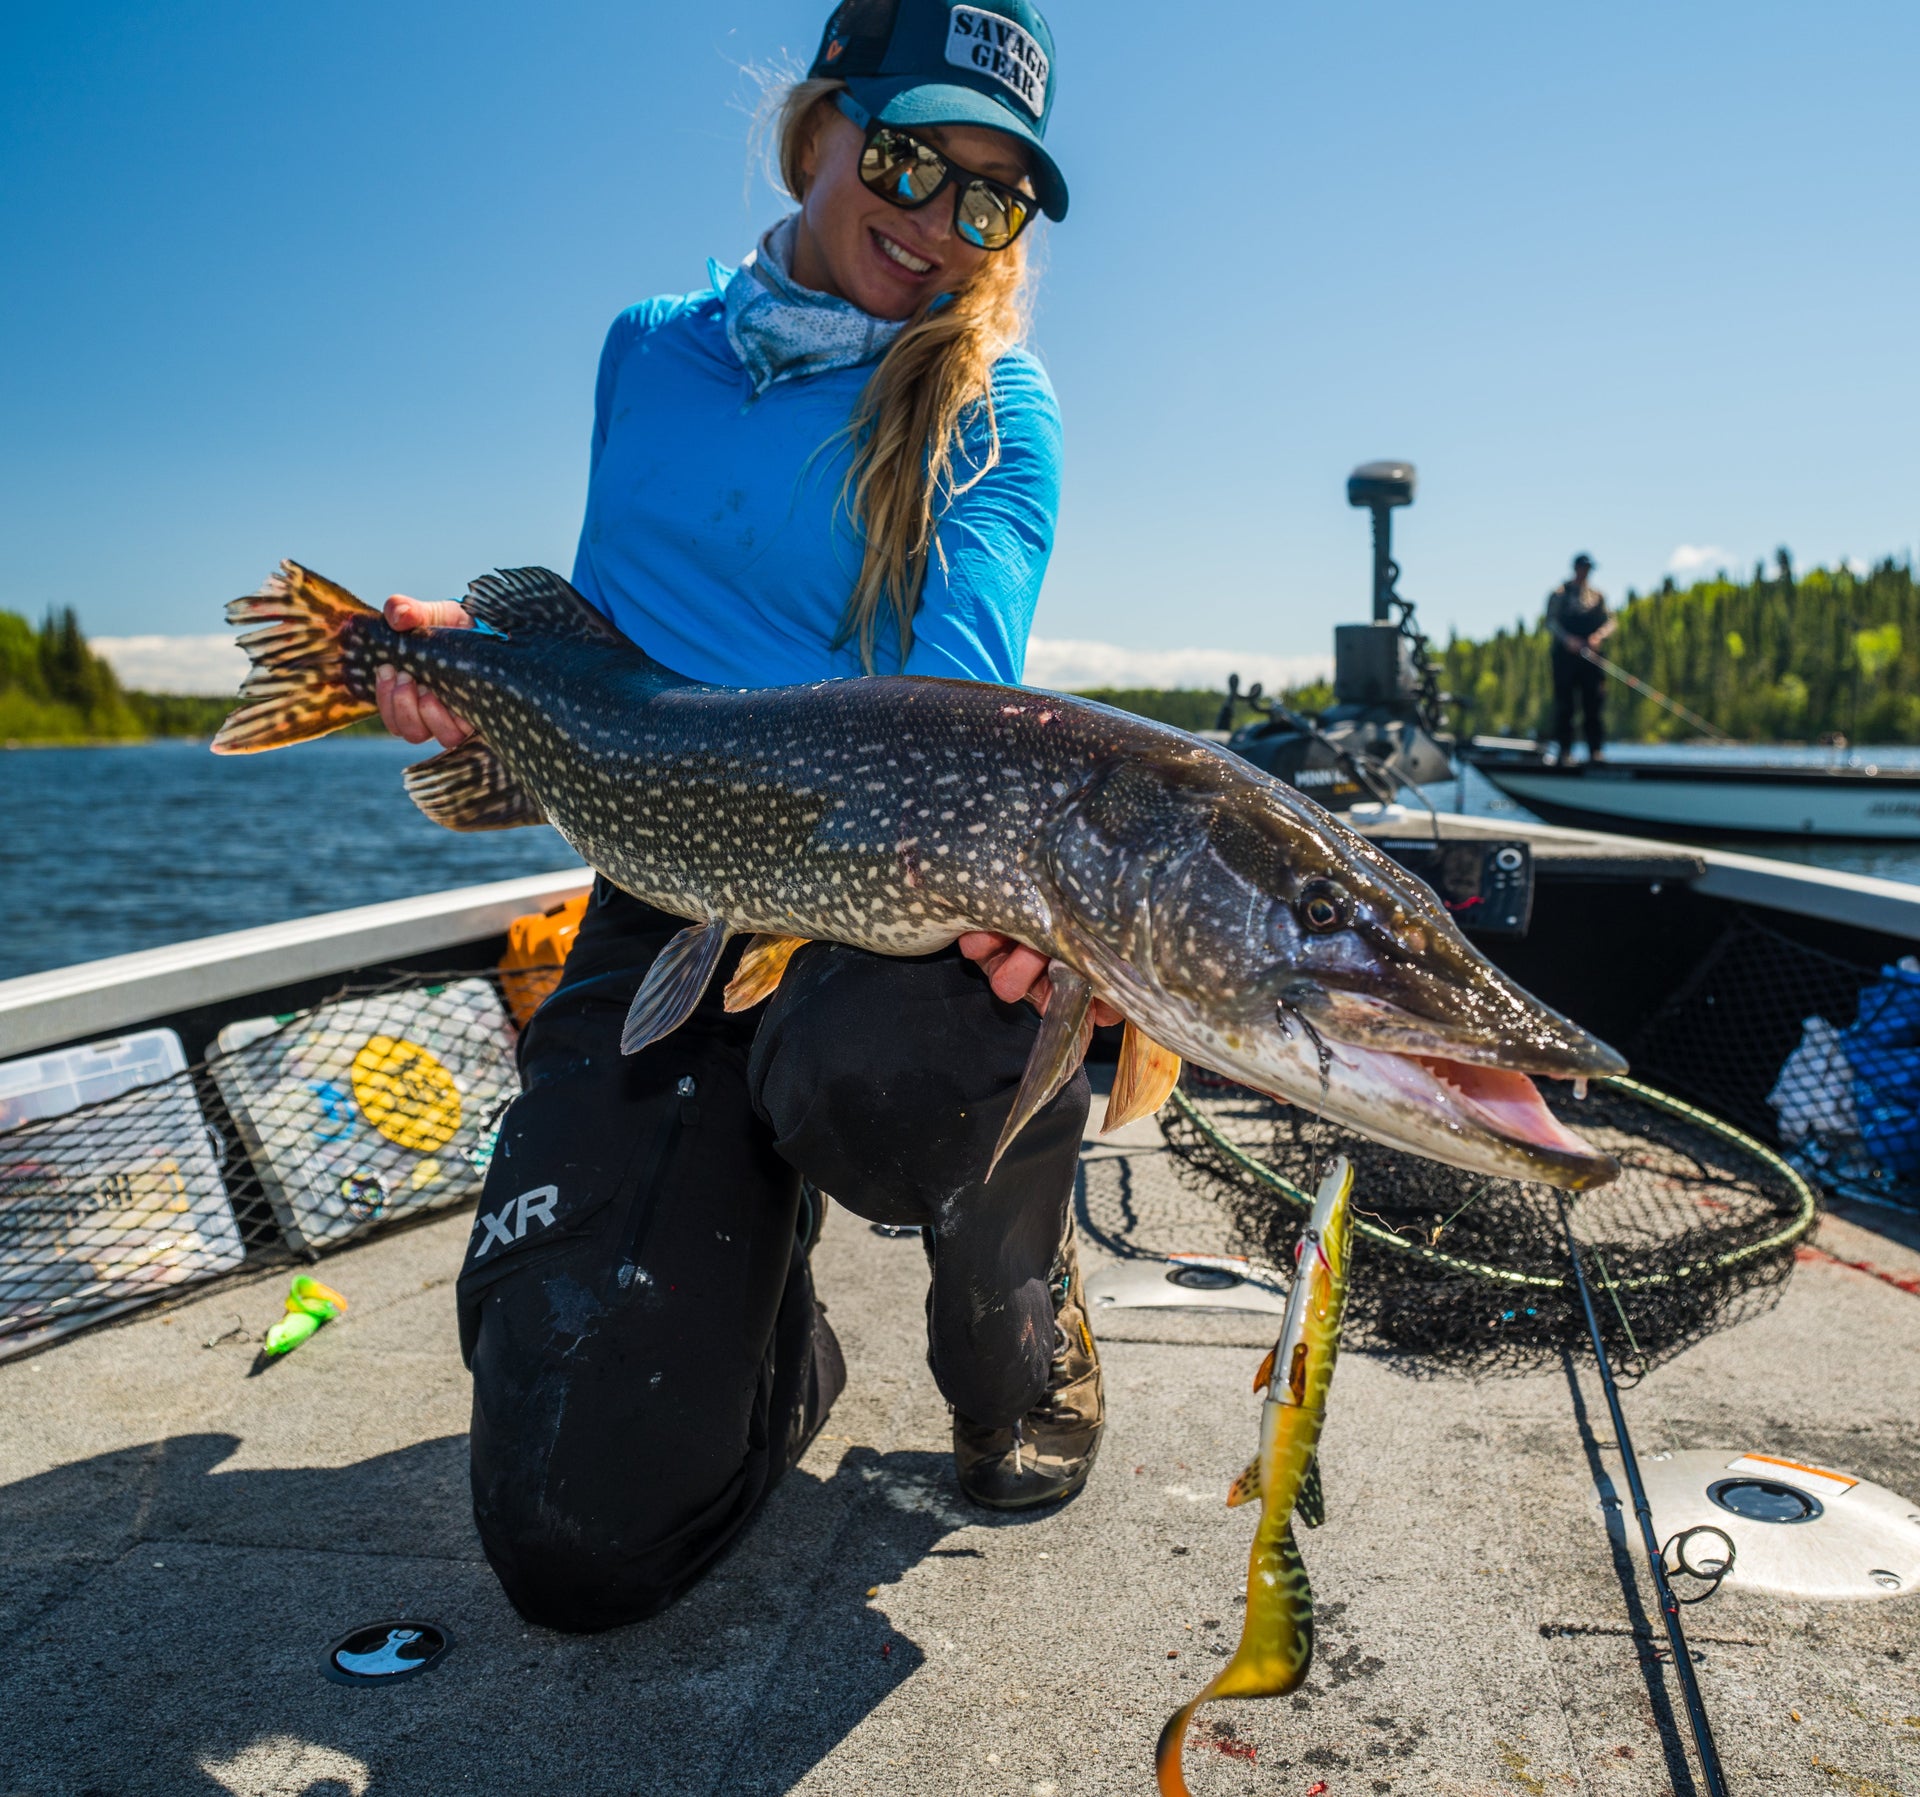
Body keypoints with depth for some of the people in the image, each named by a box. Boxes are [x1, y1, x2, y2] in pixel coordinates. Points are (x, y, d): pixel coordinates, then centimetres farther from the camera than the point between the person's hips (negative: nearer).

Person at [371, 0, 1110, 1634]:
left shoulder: (990, 411, 2)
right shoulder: (650, 352, 14)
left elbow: (956, 688, -14)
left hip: (895, 887, -1)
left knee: (868, 1060, -43)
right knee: (584, 1535, -13)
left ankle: (1021, 1331, -5)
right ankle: (777, 1341, 24)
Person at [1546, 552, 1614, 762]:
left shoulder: (1598, 595, 14)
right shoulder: (1560, 593, 5)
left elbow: (1610, 621, 11)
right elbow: (1551, 621, -3)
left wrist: (1599, 635, -10)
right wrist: (1567, 639, -18)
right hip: (1565, 654, -3)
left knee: (1594, 703, -1)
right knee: (1564, 703, -4)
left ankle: (1596, 750, 1)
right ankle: (1565, 750, -1)